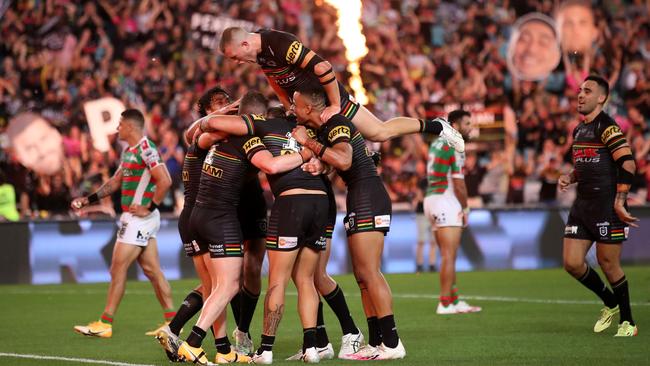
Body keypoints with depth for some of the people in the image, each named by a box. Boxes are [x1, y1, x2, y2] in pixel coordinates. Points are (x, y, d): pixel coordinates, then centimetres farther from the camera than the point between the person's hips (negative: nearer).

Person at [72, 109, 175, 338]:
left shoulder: (146, 149, -14)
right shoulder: (129, 151, 16)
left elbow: (165, 181, -22)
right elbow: (115, 182, 24)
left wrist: (149, 208, -18)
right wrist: (88, 200, 18)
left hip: (139, 218, -9)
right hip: (133, 218, 9)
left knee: (118, 269, -4)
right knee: (152, 270, 8)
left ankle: (105, 324, 1)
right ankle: (172, 321, 9)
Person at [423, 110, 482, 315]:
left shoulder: (436, 144, 15)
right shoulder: (454, 148, -13)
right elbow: (458, 184, -15)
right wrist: (465, 209, -4)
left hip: (431, 198, 9)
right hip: (446, 201, -9)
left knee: (448, 256, 13)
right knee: (449, 256, -8)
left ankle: (455, 300, 16)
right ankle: (445, 304, -9)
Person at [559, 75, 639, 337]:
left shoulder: (607, 127, -12)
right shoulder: (578, 130, 16)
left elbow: (628, 163, -18)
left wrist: (619, 202, -20)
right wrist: (570, 178, 9)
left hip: (607, 207, -8)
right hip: (582, 206, 8)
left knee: (608, 264, -2)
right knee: (572, 263, 3)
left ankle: (628, 323, 14)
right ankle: (610, 303, 25)